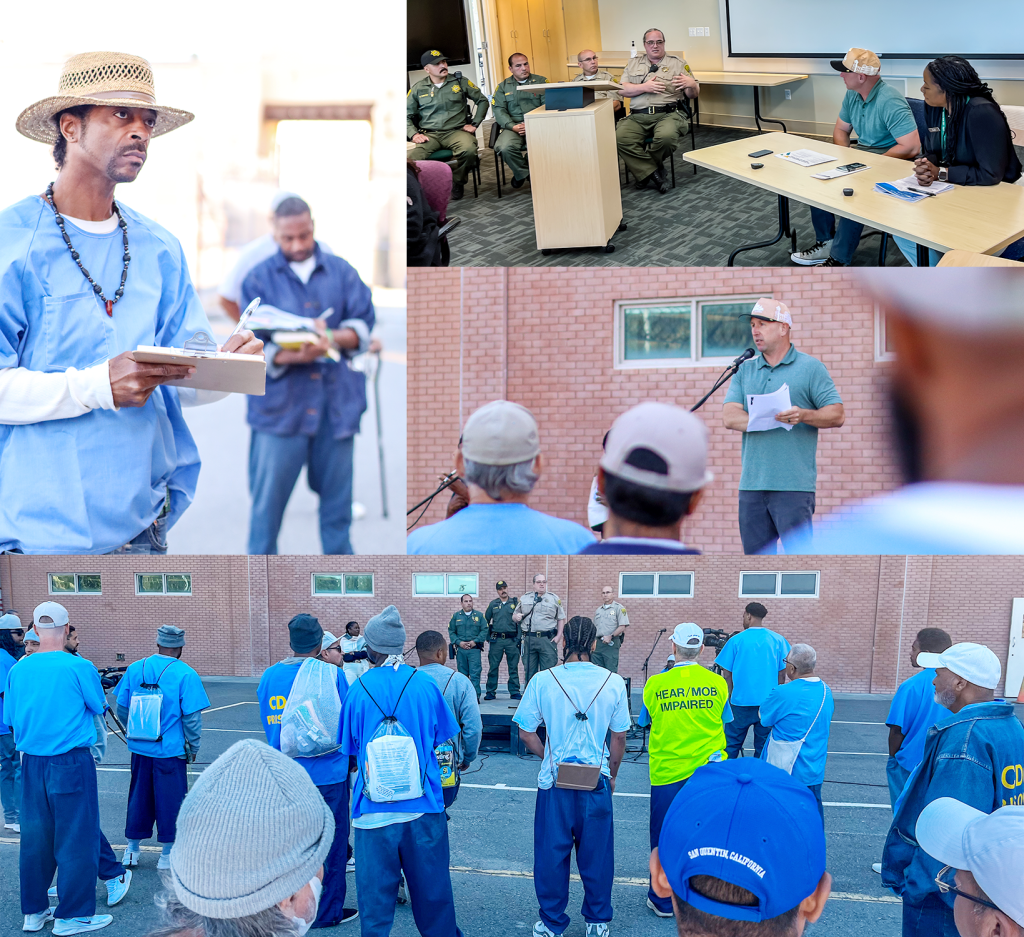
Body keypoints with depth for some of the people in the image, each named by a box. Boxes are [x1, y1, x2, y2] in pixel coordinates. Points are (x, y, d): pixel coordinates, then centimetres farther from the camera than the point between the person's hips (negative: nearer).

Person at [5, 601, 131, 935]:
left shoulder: (18, 669, 0)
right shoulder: (79, 667, -15)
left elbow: (10, 718, 8)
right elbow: (99, 707, -2)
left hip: (32, 762, 5)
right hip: (72, 762, -5)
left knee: (35, 836, 15)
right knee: (76, 837, 4)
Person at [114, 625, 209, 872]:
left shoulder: (135, 668, 2)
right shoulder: (185, 675, -12)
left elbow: (121, 707, 8)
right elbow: (192, 716, -13)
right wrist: (193, 747, 0)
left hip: (139, 748, 4)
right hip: (171, 750, -4)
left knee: (139, 796, 17)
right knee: (170, 798, 6)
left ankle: (132, 848, 27)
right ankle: (167, 854, 13)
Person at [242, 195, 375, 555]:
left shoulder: (342, 271, 10)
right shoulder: (259, 279, 4)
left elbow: (363, 326, 2)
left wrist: (331, 338, -19)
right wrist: (296, 356, -24)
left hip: (337, 401, 2)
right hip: (281, 402, -2)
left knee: (337, 493, 9)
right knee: (268, 495, -1)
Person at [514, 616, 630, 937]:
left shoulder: (543, 681, -9)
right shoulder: (613, 682, -7)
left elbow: (526, 733, -4)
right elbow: (619, 737, 1)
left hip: (554, 781, -1)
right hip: (597, 782, 1)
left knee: (551, 853, 13)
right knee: (596, 854, 15)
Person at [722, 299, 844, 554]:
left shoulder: (810, 368, 4)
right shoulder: (744, 370, 15)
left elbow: (837, 414, -2)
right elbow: (730, 417, 0)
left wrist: (803, 415, -21)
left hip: (794, 485, -4)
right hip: (751, 484, 5)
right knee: (756, 553, 10)